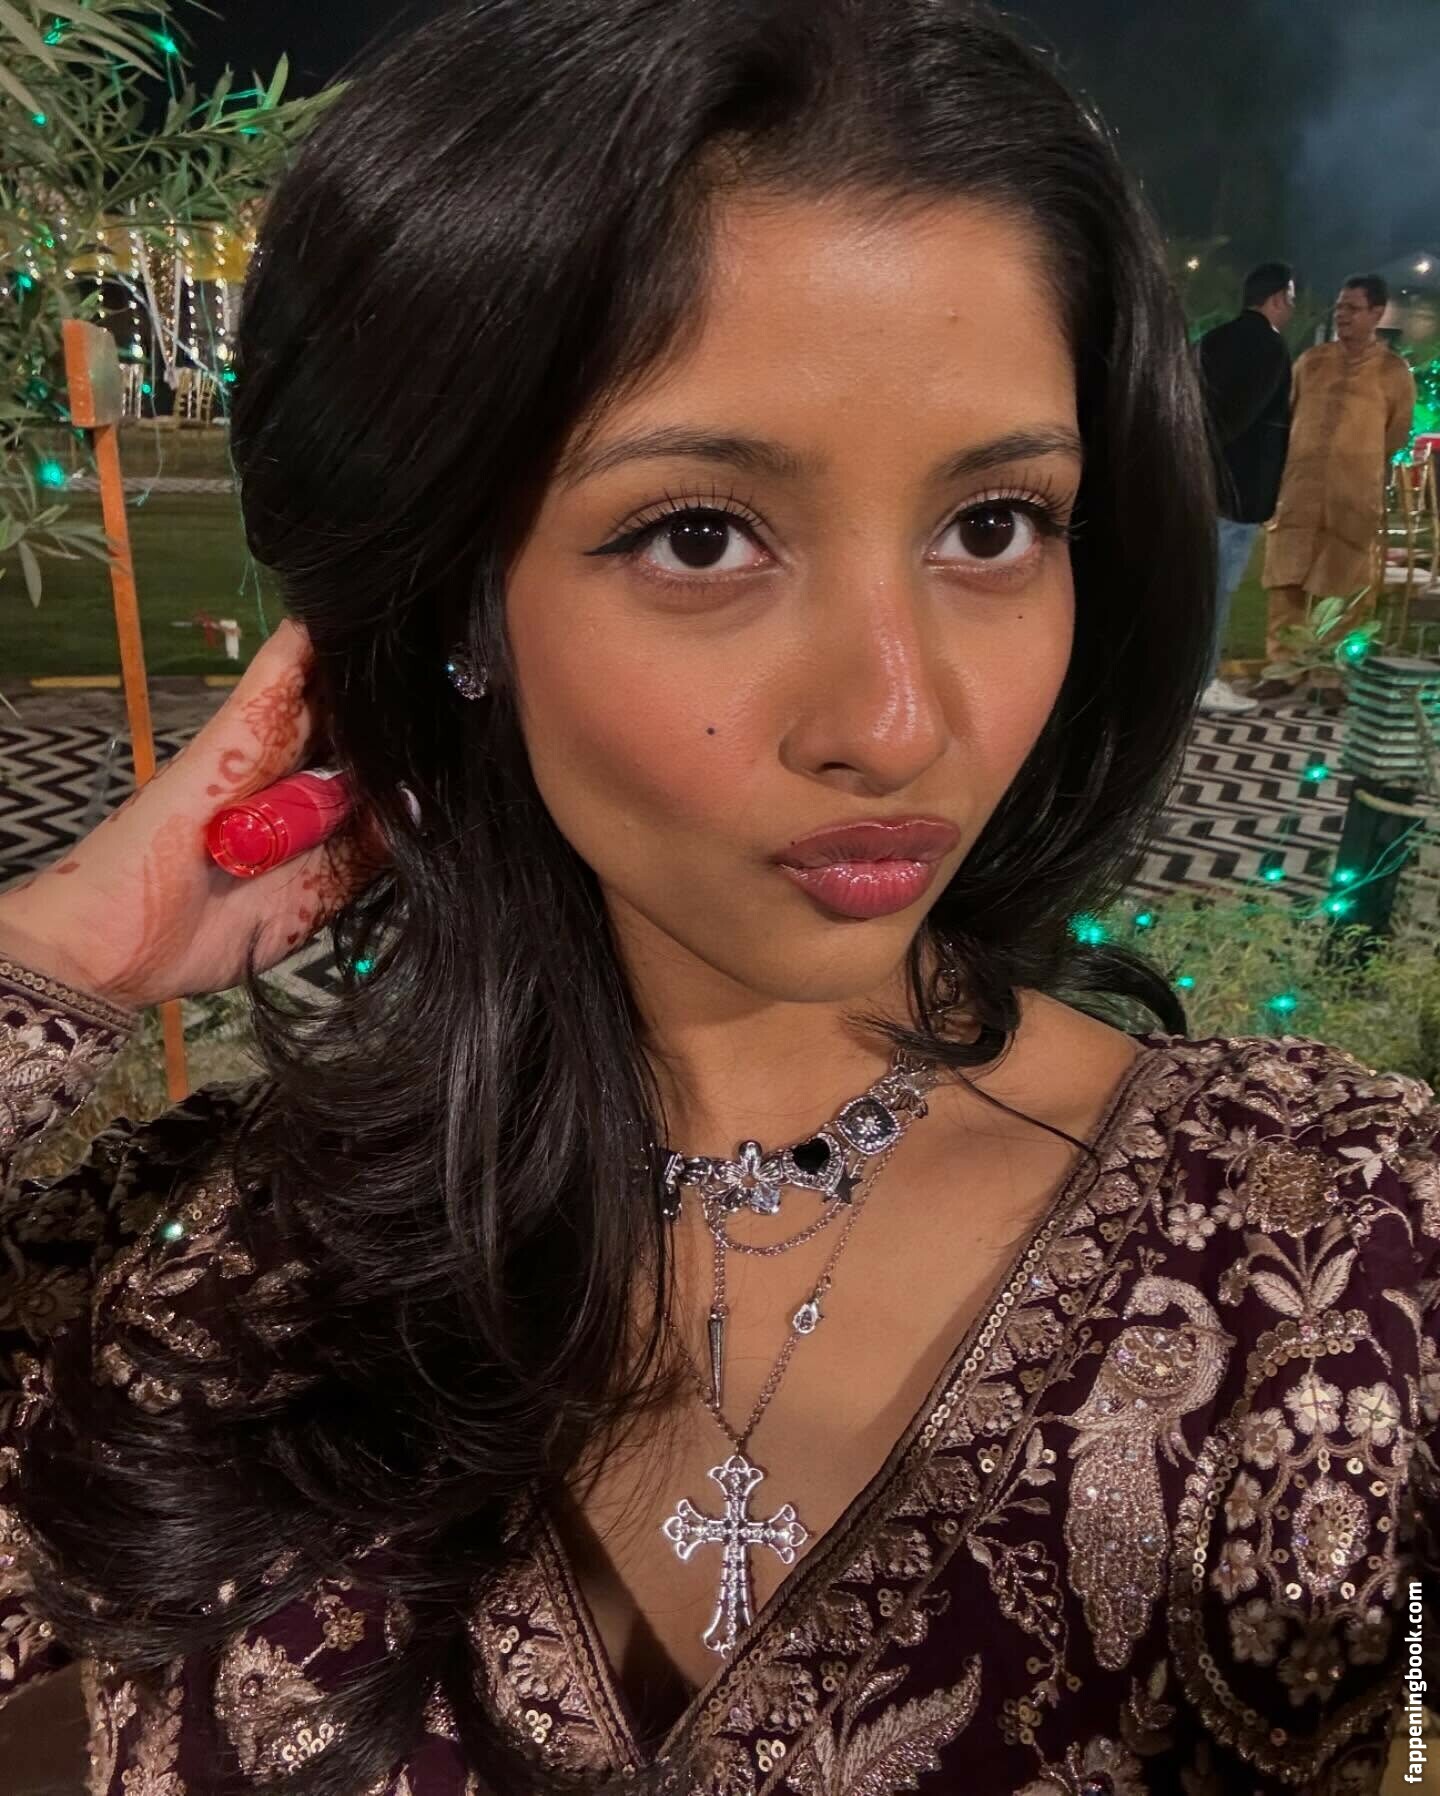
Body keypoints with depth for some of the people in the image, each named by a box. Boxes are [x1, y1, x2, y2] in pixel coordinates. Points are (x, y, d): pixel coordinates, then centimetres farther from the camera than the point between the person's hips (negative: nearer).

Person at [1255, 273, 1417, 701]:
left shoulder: (1394, 371, 3)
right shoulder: (1311, 360, 10)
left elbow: (1397, 436, 9)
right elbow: (1284, 417, 15)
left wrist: (1359, 467, 9)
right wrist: (1279, 471, 10)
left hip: (1355, 499, -2)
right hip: (1298, 492, 3)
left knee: (1348, 590, 2)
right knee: (1286, 582, 3)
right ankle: (1282, 669, 11)